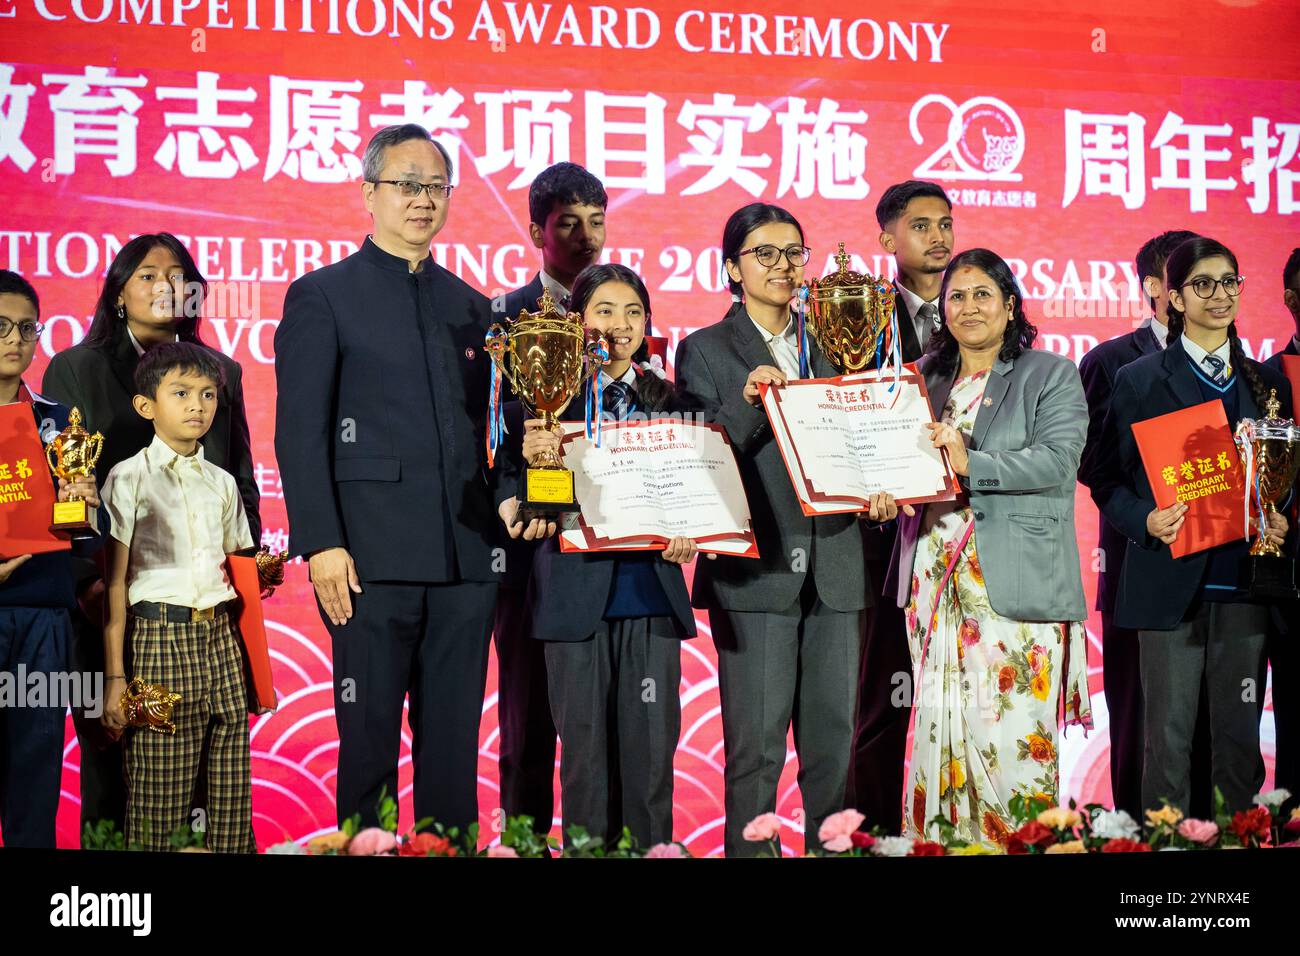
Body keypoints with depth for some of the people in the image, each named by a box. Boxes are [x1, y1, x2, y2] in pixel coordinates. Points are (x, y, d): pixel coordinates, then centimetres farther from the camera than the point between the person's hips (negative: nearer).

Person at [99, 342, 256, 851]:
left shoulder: (222, 483, 15)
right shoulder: (129, 478, 0)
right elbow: (114, 581, -4)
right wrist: (115, 676, -9)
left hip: (222, 637, 5)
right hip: (161, 634, -5)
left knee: (231, 792, 2)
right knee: (158, 798, -4)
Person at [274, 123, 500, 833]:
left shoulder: (470, 307, 17)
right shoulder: (321, 296, 3)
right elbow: (299, 432, -4)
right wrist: (322, 543, -13)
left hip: (467, 560, 4)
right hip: (373, 558, -4)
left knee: (454, 745, 7)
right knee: (369, 741, 0)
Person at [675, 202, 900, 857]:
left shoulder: (828, 348, 17)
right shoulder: (705, 351, 4)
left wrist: (876, 489, -5)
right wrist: (746, 400, -20)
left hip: (834, 569, 4)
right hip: (755, 573, -4)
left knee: (833, 741, 7)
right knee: (755, 746, -4)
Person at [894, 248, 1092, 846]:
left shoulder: (1051, 376, 2)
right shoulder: (927, 378, 18)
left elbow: (1057, 460, -11)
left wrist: (971, 465, -22)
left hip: (1013, 583, -5)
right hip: (935, 576, 5)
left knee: (1012, 729, -8)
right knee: (939, 724, 3)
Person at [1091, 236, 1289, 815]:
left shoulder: (1267, 382, 13)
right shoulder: (1140, 380, 3)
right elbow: (1108, 481, 2)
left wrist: (1280, 523, -3)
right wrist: (1147, 521, -16)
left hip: (1243, 586, 3)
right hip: (1171, 585, -3)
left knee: (1240, 735, 6)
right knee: (1169, 739, -1)